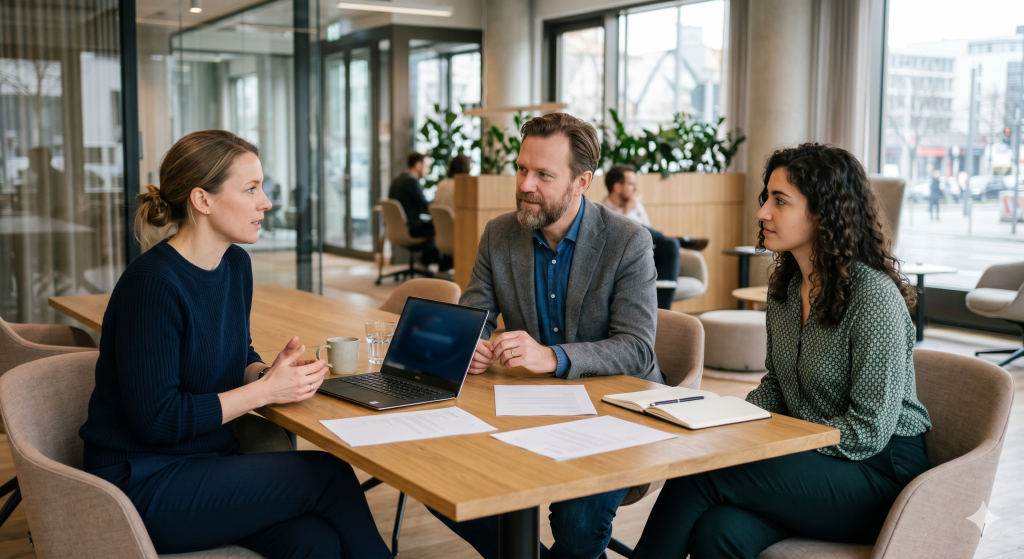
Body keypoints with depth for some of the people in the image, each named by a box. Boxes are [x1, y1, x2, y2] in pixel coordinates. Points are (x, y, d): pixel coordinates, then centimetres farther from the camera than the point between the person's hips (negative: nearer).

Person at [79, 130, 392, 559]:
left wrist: (269, 372, -5)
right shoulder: (153, 284, -21)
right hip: (142, 486, -7)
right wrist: (265, 390, -17)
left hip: (207, 457, 7)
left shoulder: (236, 265, 4)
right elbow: (156, 419, -22)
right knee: (330, 476, -14)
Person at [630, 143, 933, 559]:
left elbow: (868, 432, -18)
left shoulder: (875, 297, -17)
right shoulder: (784, 287, 8)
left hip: (881, 471, -6)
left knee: (698, 472, -26)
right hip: (809, 458, 6)